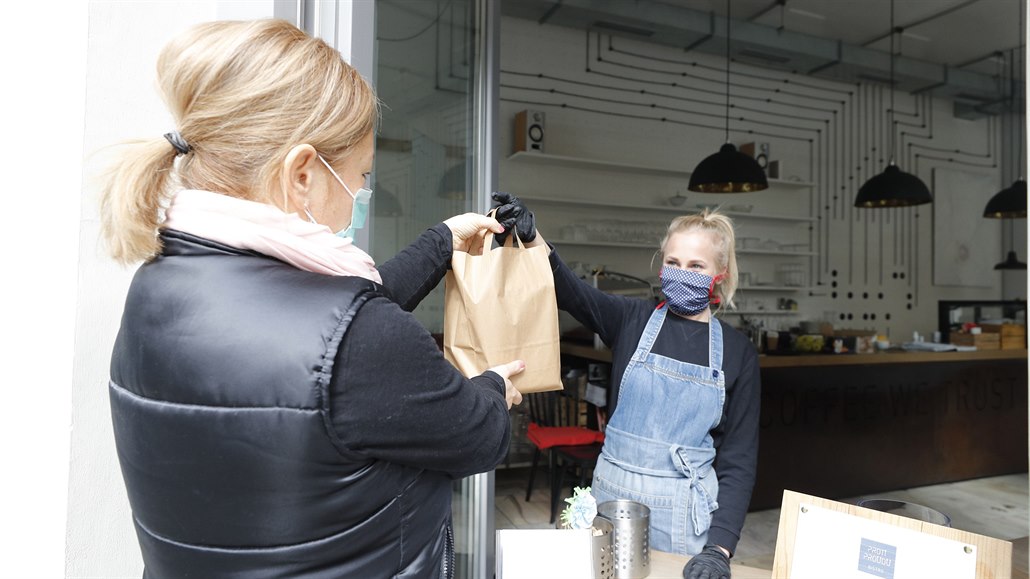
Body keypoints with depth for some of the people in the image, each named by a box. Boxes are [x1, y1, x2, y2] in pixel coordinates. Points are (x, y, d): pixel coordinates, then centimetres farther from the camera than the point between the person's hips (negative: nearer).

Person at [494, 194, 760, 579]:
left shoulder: (737, 352, -3)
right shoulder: (632, 320, -3)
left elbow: (739, 458, -3)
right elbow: (569, 290, -21)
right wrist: (529, 235, -39)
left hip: (686, 510, 0)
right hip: (613, 494, 1)